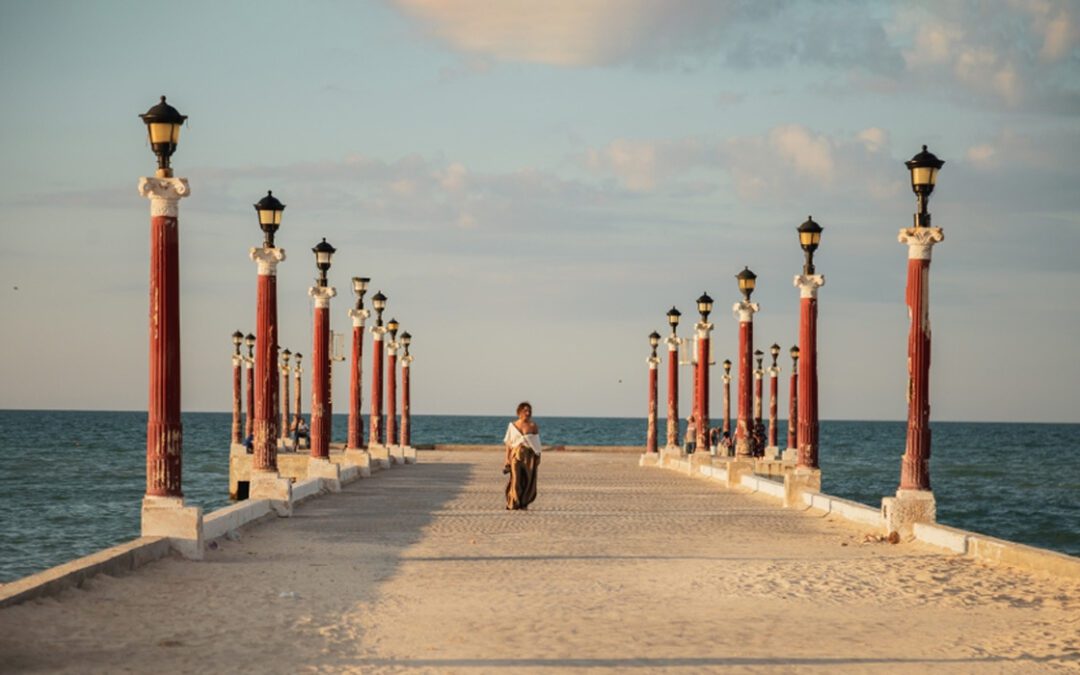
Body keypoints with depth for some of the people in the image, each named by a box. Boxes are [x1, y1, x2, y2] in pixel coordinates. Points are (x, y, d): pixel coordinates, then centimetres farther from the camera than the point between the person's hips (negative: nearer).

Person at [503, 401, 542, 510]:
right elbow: (508, 444, 8)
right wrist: (507, 459, 3)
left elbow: (537, 444, 2)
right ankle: (513, 504, 3)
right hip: (516, 455, 0)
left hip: (530, 456, 0)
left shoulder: (533, 426, 3)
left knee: (528, 480, -2)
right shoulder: (512, 425, 6)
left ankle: (523, 504, 11)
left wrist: (538, 458, -4)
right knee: (516, 479, -7)